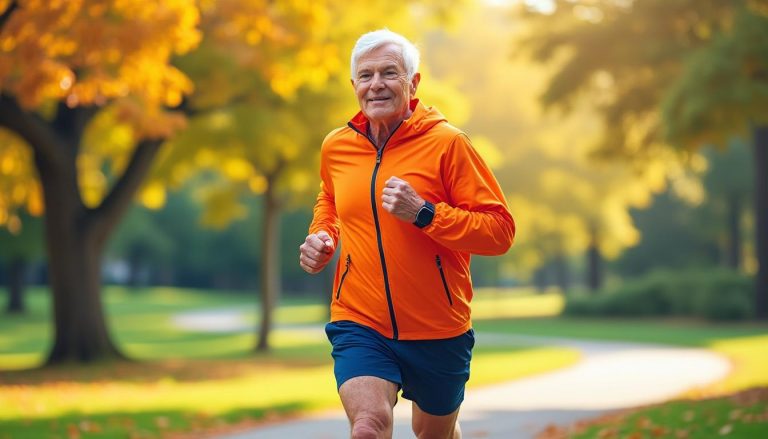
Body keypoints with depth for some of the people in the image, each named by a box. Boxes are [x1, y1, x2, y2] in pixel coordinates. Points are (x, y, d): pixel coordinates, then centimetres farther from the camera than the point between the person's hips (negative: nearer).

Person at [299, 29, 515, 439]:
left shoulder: (447, 143, -10)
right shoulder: (335, 147, 2)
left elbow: (500, 230, -14)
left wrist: (423, 214, -25)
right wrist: (321, 236, 4)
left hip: (437, 331, -1)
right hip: (359, 323, 1)